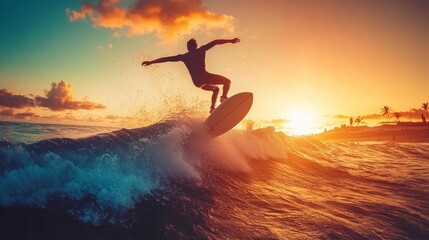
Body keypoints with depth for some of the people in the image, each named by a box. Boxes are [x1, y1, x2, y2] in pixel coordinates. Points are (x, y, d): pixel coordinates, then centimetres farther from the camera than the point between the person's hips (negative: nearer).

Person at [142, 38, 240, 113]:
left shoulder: (184, 56, 17)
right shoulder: (200, 50, 8)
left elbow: (166, 59, 17)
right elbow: (215, 42, 2)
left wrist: (151, 62, 19)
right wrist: (230, 41, 2)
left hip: (197, 82, 5)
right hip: (204, 76, -5)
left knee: (215, 89, 28)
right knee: (227, 81, 11)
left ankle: (212, 107, 9)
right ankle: (224, 98, -15)